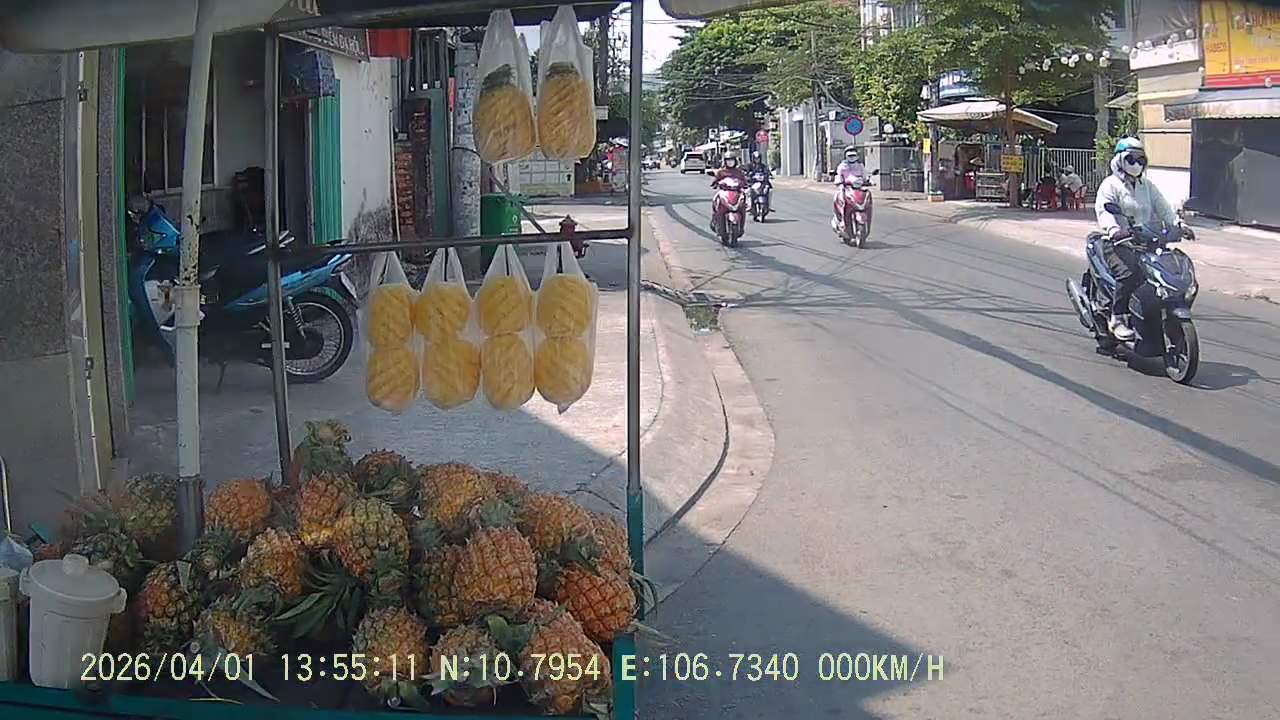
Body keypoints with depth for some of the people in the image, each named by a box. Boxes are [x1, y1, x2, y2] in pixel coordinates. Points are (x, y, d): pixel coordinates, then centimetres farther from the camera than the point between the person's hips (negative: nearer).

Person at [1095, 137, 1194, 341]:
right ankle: (1116, 318, -22)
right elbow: (1103, 210, -16)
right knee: (1129, 272, -34)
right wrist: (1113, 229, -37)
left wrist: (1179, 225, -6)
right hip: (1118, 243, -7)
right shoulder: (1111, 185, 1)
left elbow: (1163, 208, 15)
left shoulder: (1147, 186, 24)